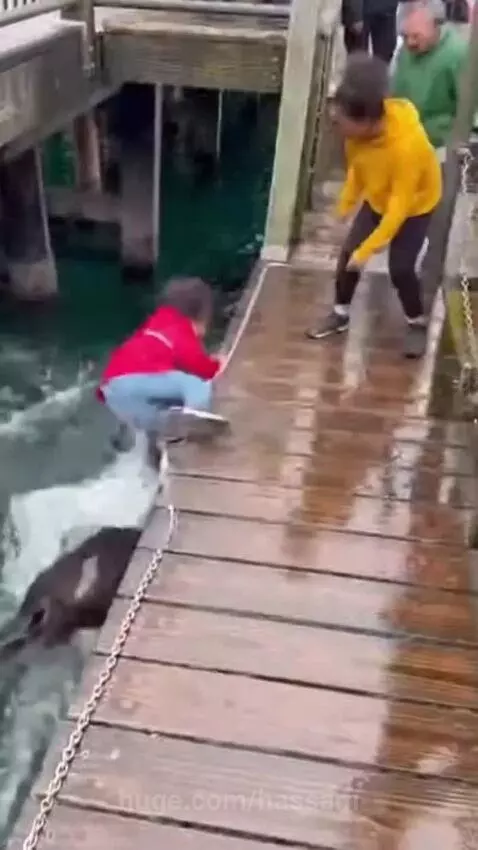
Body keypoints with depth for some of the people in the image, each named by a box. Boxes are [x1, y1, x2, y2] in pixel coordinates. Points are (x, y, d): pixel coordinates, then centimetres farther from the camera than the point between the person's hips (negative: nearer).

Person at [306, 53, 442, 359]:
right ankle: (341, 315, 21)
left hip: (416, 204, -6)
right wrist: (346, 204, 6)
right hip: (377, 198, 6)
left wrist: (368, 249, -33)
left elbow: (400, 206, -34)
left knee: (400, 268, -10)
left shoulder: (407, 144, -40)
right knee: (348, 254, 1)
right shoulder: (361, 129, -22)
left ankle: (418, 324, 15)